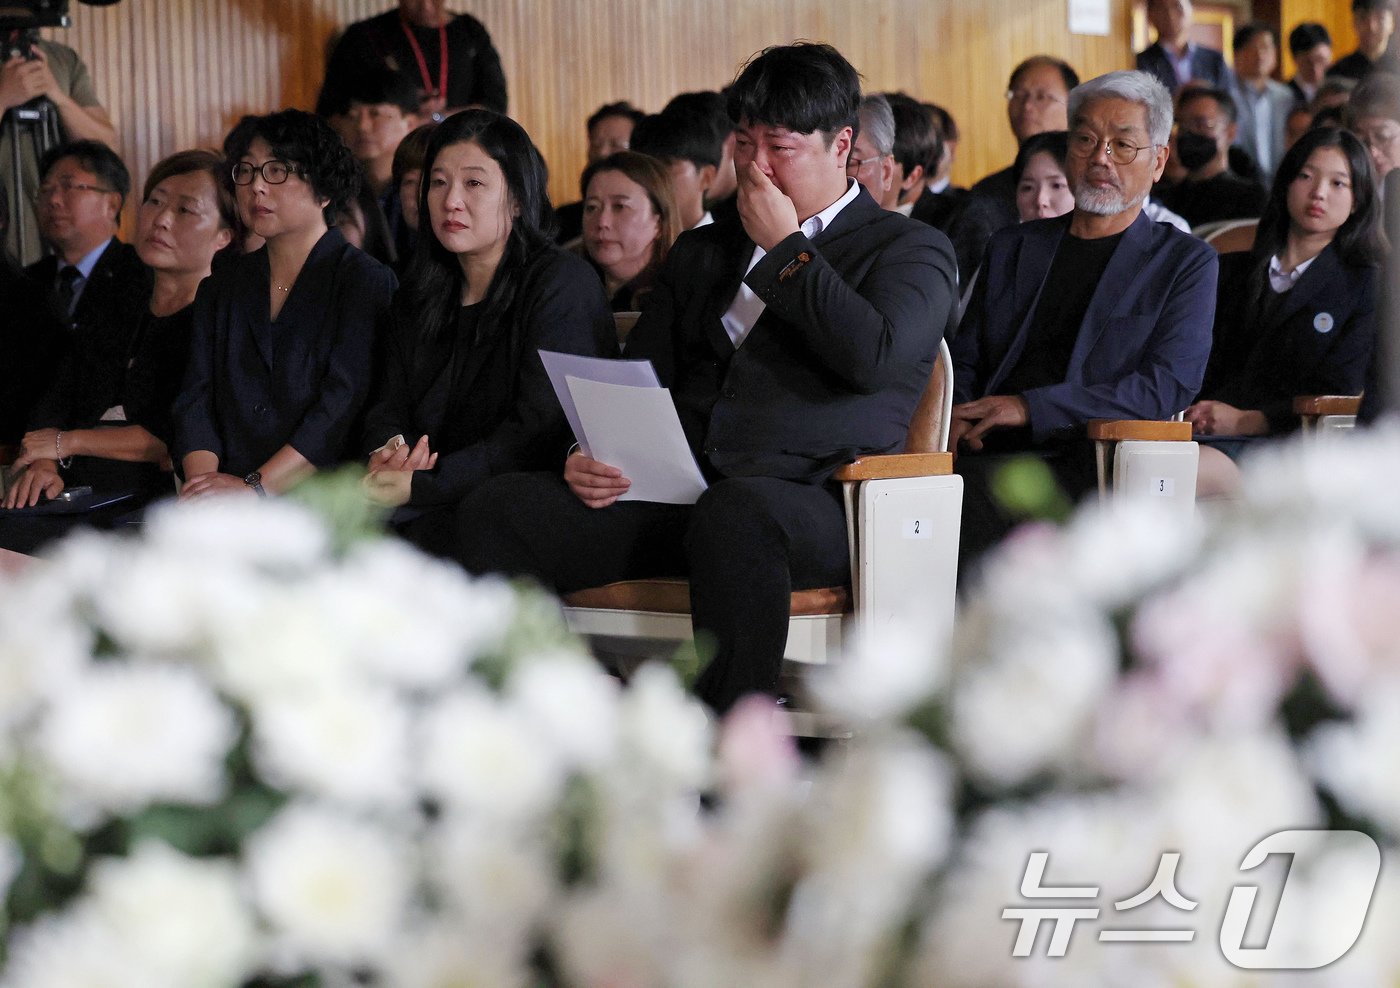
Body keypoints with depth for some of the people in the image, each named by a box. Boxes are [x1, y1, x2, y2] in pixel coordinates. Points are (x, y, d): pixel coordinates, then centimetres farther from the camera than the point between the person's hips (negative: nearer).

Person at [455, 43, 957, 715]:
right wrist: (589, 458, 1)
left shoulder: (910, 250, 12)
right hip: (671, 496, 5)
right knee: (499, 509, -19)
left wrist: (785, 249, 1)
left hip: (809, 503, -5)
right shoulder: (700, 254, 28)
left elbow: (876, 357, -9)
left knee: (735, 510, -42)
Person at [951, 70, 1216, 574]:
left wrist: (1031, 407, -11)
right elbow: (963, 359, 26)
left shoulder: (1185, 262, 11)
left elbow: (1171, 384, -3)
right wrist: (957, 415, -1)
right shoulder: (1011, 248, 26)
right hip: (985, 458, 4)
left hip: (1092, 468, -4)